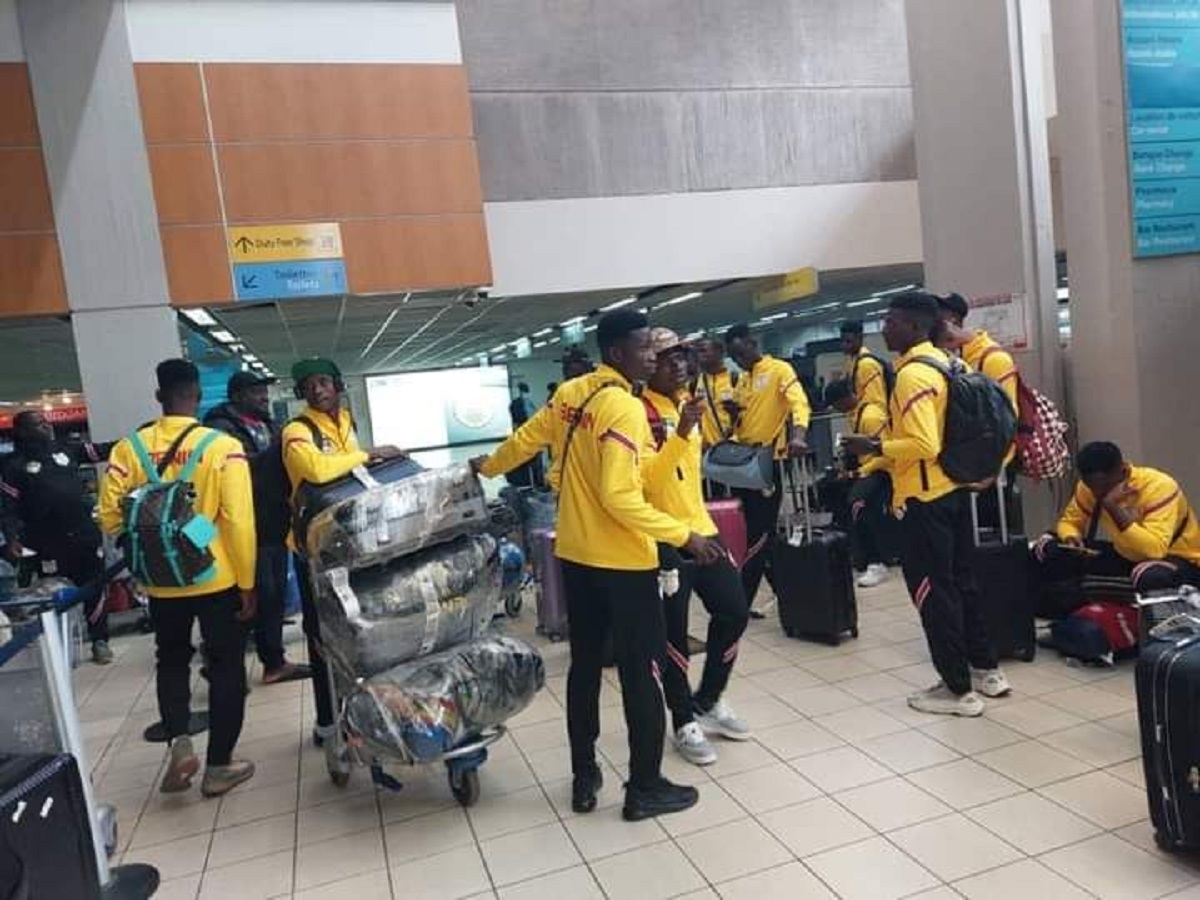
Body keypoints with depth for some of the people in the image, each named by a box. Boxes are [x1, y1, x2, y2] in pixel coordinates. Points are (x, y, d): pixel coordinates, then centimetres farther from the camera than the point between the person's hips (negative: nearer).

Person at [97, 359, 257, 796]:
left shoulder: (129, 448, -4)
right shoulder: (223, 446, -14)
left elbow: (110, 517, -2)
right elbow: (239, 522, -16)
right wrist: (247, 583, -7)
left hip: (161, 581, 3)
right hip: (218, 579, -3)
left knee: (172, 662, 24)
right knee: (226, 667, 12)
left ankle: (179, 742, 9)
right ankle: (218, 766, 18)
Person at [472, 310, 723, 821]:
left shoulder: (569, 394, 5)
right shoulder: (625, 408, -19)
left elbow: (523, 440, 18)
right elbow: (620, 499, -24)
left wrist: (487, 468, 36)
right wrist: (683, 536, -20)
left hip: (575, 555, 8)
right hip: (623, 562, -8)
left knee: (585, 666, 16)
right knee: (643, 673, 5)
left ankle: (584, 779, 27)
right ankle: (645, 789, 16)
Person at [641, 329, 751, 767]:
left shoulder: (687, 404, 13)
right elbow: (645, 480, -27)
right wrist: (681, 432, -33)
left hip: (701, 528, 9)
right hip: (663, 539, -8)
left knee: (734, 611, 11)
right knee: (673, 635, 0)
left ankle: (709, 701, 30)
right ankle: (685, 723, 17)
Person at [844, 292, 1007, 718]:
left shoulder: (912, 374, -20)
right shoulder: (940, 362, 10)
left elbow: (924, 445, -27)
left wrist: (874, 447, -16)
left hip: (925, 498, -10)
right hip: (953, 489, 10)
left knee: (932, 590, 1)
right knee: (960, 581, 19)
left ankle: (958, 689, 10)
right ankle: (986, 669, 30)